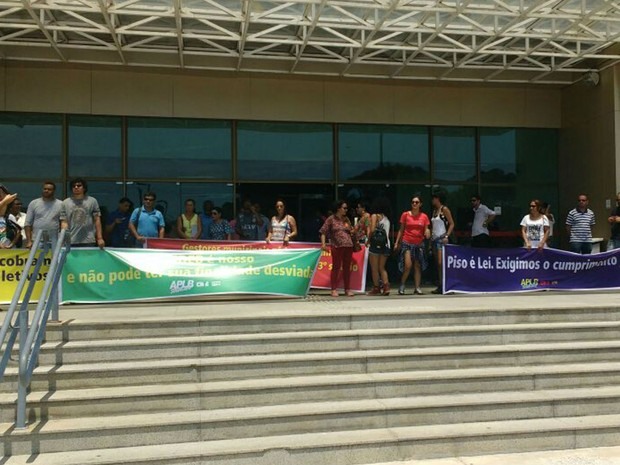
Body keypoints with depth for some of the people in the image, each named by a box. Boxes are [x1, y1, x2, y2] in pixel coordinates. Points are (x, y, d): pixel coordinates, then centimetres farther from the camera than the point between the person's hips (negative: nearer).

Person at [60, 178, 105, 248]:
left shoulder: (92, 201, 6)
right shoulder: (65, 203, 8)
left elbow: (97, 220, 4)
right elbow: (64, 222, 5)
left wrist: (100, 238, -2)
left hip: (89, 242, -1)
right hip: (71, 242, 1)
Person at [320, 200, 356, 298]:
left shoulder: (346, 219, 15)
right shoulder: (331, 219, 2)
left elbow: (351, 232, 25)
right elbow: (323, 232, -1)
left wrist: (353, 232, 3)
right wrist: (323, 243, -12)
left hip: (348, 246, 4)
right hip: (337, 246, -4)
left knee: (347, 268, 7)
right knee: (336, 267, -1)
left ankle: (347, 289, 14)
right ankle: (334, 289, 5)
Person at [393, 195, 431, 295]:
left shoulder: (424, 216, 6)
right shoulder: (405, 214, 3)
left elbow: (426, 231, 7)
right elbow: (401, 230, 6)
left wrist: (427, 234, -17)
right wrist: (397, 242, 1)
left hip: (419, 244, 2)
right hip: (407, 243, -2)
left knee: (417, 266, 3)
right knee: (408, 265, -13)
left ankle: (417, 288, 10)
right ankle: (402, 285, 4)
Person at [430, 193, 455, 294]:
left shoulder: (444, 209, -4)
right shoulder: (434, 211, 18)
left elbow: (452, 224, -8)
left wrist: (446, 236, -17)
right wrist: (431, 237, 14)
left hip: (442, 238, -8)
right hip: (434, 239, 8)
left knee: (441, 263, -15)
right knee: (437, 264, 5)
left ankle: (443, 286, -15)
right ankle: (440, 286, 6)